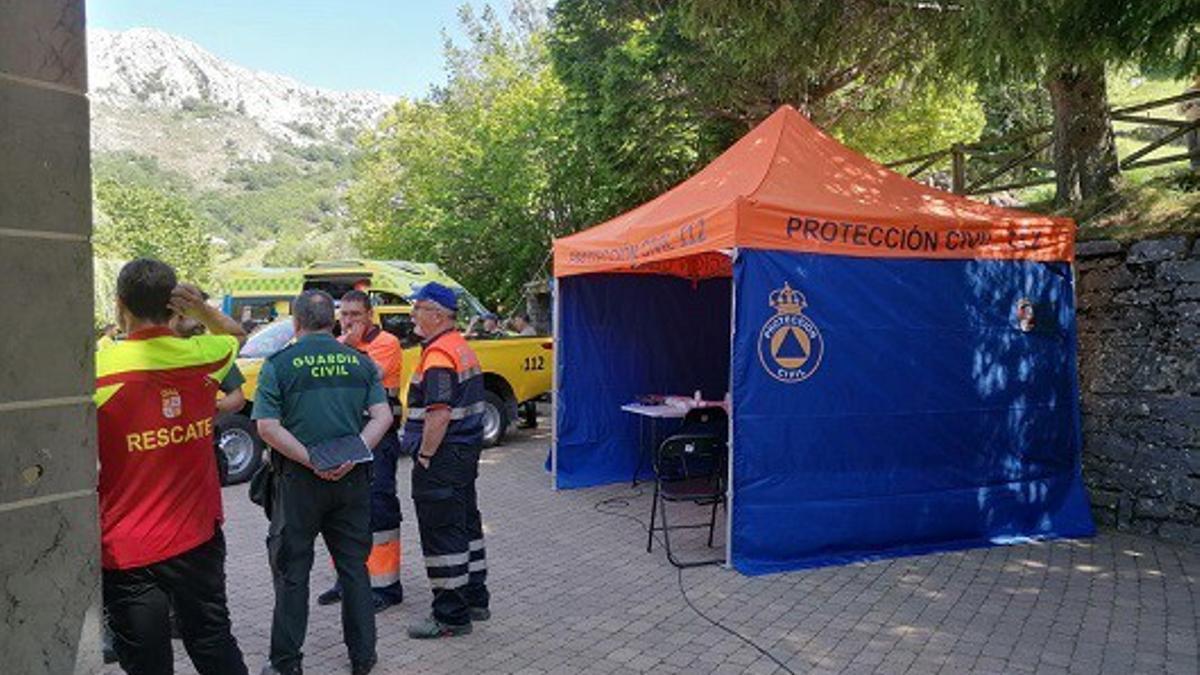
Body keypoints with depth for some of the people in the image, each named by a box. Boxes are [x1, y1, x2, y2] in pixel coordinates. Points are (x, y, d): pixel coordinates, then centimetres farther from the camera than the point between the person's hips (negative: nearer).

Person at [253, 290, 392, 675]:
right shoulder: (359, 362, 3)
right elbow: (383, 416, -4)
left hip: (299, 480, -3)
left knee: (292, 572, 10)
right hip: (352, 480, 3)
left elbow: (267, 427, -13)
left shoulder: (278, 365, -5)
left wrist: (311, 461, -14)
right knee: (354, 567, 13)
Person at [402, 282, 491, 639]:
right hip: (467, 452, 10)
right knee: (467, 526, 18)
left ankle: (451, 616, 7)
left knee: (441, 535, -1)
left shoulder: (438, 355, -19)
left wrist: (424, 456, -17)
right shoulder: (463, 348, 12)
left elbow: (438, 415, -26)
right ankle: (475, 599, 30)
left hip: (442, 458, -10)